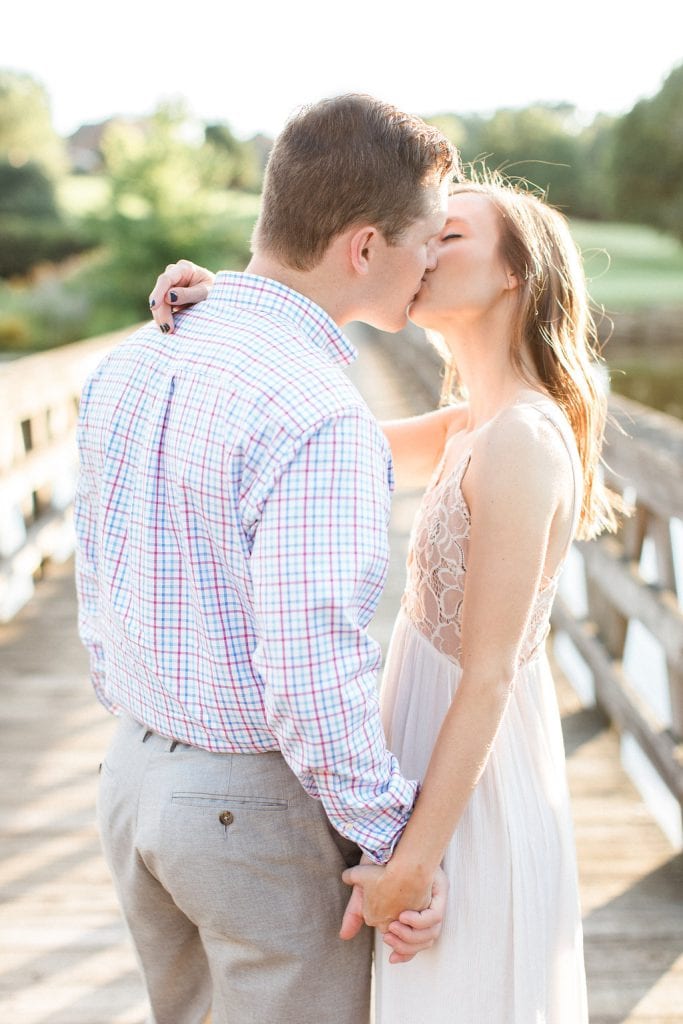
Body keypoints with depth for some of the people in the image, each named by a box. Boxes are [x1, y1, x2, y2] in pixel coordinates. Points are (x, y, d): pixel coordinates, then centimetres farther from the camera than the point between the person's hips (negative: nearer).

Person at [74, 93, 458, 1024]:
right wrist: (403, 852, -13)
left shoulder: (128, 365, -1)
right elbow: (314, 684, -28)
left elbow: (99, 598, 7)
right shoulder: (320, 421, -27)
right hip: (267, 808, -7)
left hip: (135, 778, 8)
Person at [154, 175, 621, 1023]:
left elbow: (489, 679, -25)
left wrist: (409, 866, -21)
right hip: (447, 759, 9)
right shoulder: (472, 430, 3)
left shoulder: (520, 444, -25)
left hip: (473, 781, -9)